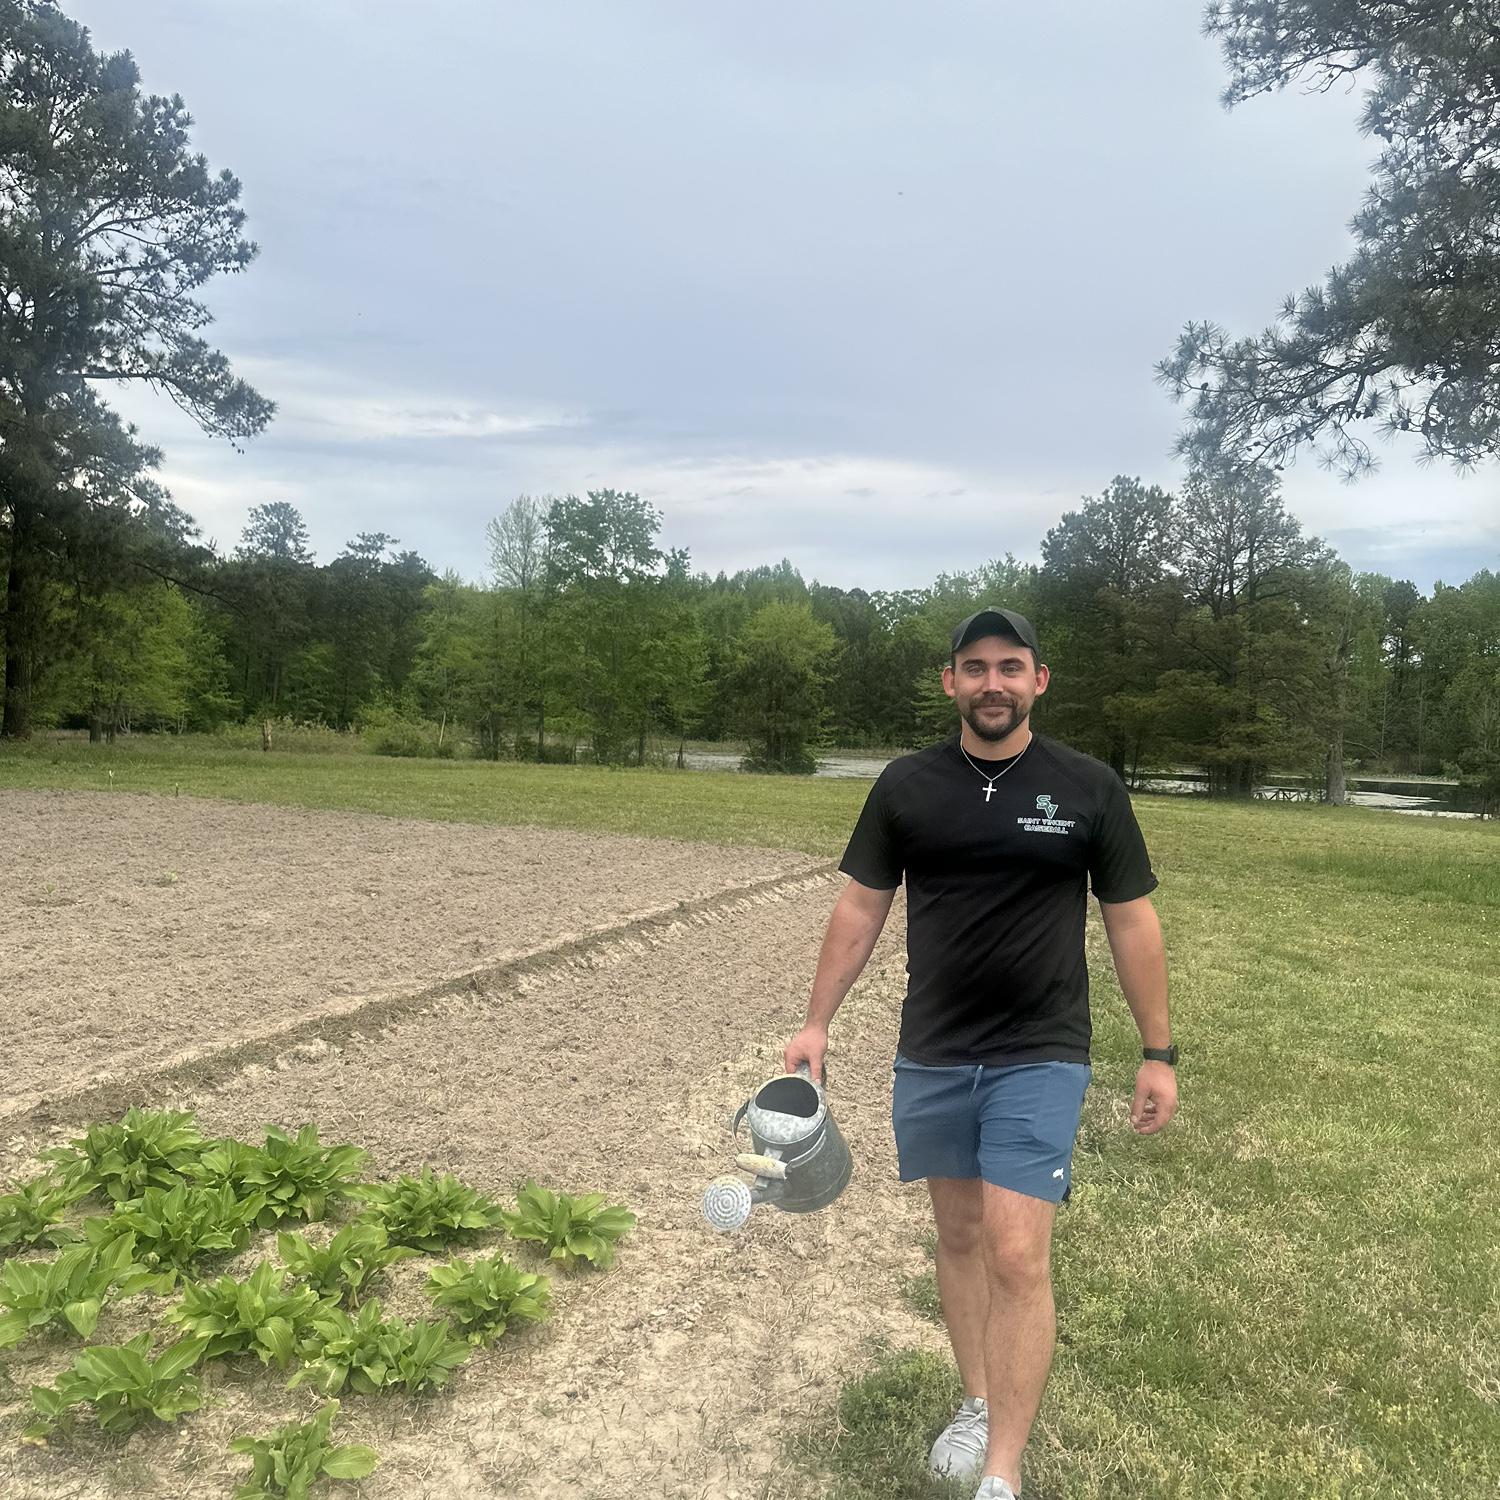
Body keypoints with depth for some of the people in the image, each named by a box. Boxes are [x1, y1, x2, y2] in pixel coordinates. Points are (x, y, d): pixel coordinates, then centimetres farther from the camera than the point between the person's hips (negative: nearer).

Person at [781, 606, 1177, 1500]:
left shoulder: (1090, 788, -4)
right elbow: (862, 907, 6)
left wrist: (1160, 1053, 2)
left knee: (1018, 1256, -6)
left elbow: (1132, 921, 2)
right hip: (932, 1055, 3)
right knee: (959, 1234, 16)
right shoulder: (906, 786, -1)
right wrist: (817, 1023, 5)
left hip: (1041, 1057, -2)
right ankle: (979, 1402, 37)